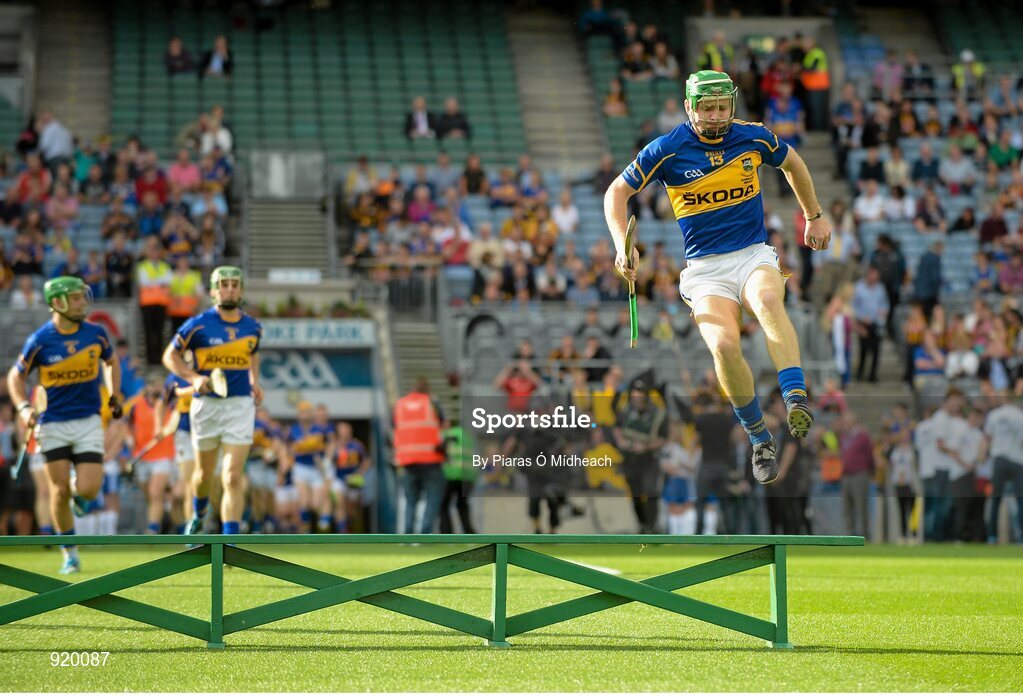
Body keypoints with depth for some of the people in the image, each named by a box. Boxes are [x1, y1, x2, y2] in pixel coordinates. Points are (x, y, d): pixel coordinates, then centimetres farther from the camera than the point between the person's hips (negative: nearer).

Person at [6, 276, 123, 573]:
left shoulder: (96, 333, -1)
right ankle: (70, 555, 11)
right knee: (60, 491, -4)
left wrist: (114, 396, 10)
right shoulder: (40, 340, -8)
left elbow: (111, 362, 19)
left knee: (88, 491, -11)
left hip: (89, 421, 1)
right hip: (53, 424, -1)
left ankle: (78, 490, 28)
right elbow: (16, 376, 3)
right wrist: (24, 407, -11)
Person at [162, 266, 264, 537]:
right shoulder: (198, 325, -7)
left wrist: (255, 381, 10)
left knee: (232, 478, -10)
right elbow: (170, 355, 0)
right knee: (205, 474, 15)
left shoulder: (252, 327, 5)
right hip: (206, 405, -1)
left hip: (240, 405, 1)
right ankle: (199, 515, 48)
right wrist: (193, 378, -15)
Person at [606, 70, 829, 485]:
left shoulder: (754, 138, 2)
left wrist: (815, 216, 29)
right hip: (705, 268, -1)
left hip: (755, 256, 1)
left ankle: (796, 401, -46)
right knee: (723, 344, -28)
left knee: (768, 299, -37)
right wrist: (623, 246, -8)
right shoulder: (667, 151, -4)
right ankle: (759, 439, -9)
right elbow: (617, 193, 6)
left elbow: (792, 163, 24)